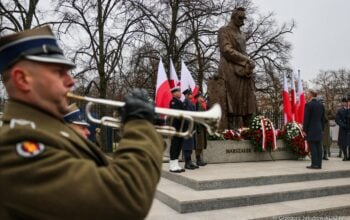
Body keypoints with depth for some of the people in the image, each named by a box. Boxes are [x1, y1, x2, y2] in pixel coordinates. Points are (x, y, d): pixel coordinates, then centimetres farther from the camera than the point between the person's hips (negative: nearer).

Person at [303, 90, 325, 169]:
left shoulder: (308, 104, -11)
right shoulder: (321, 105, 10)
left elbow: (306, 118, -12)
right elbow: (323, 118, 14)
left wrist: (304, 130, -8)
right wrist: (322, 129, 19)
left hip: (311, 130, -7)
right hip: (319, 129, 7)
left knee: (312, 147, -4)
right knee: (318, 147, 7)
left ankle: (314, 164, -3)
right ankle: (319, 164, 10)